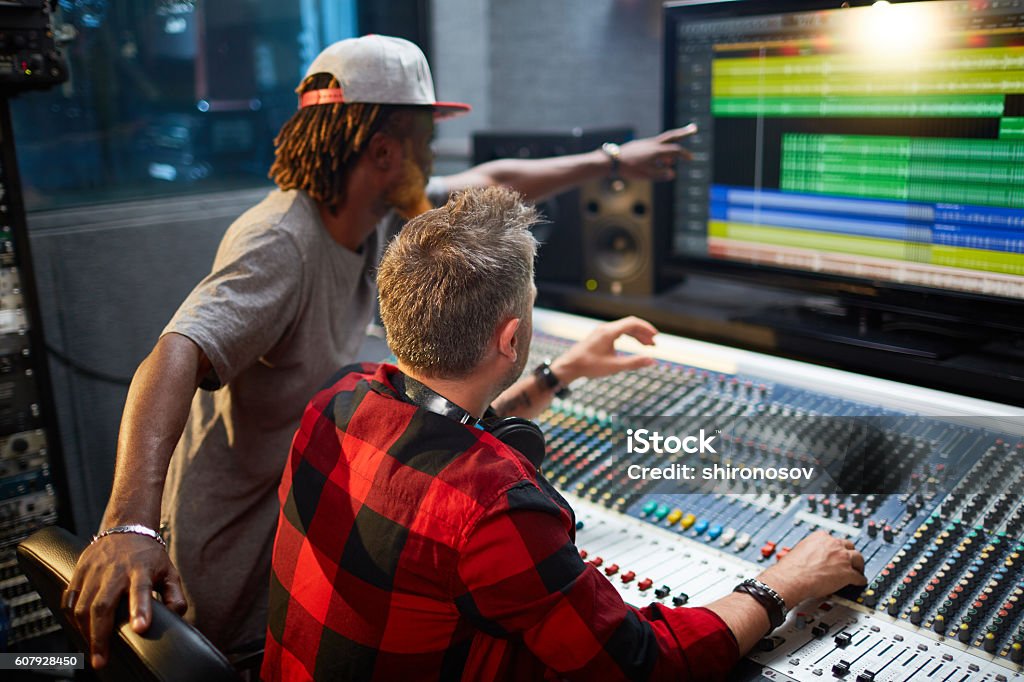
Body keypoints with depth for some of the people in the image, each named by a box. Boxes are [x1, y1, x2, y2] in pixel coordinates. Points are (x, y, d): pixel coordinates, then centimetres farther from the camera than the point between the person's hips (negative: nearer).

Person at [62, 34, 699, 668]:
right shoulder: (280, 245, -31)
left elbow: (493, 182, 7)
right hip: (239, 541, -8)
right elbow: (178, 355, -45)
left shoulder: (378, 212, -4)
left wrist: (613, 159, 16)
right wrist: (131, 526, -58)